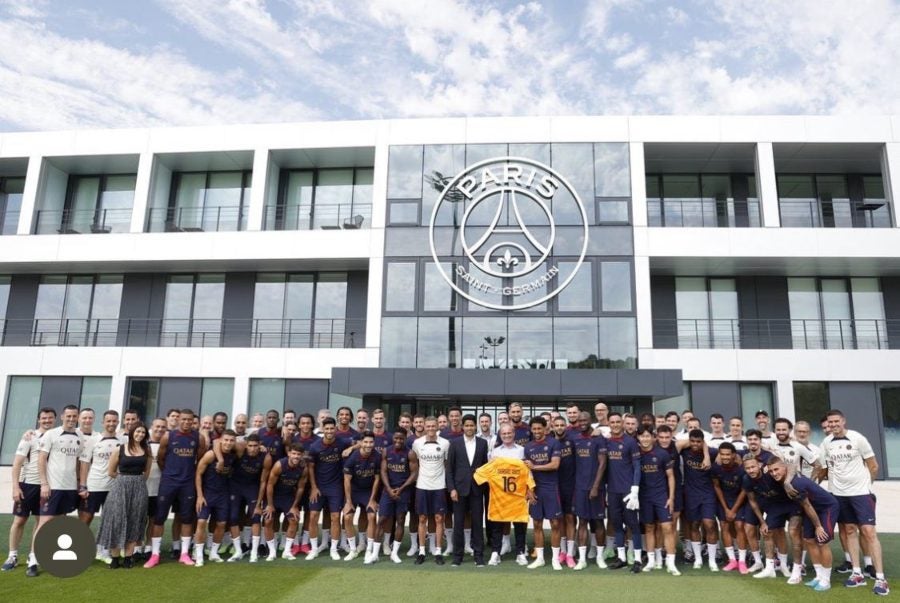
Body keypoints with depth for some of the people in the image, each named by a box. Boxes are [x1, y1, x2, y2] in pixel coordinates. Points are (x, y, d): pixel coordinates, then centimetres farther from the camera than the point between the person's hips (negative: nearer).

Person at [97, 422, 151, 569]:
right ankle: (115, 558, 9)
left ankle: (128, 558, 13)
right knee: (117, 521, -2)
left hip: (139, 488, 2)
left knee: (134, 523, 5)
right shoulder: (119, 449, -3)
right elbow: (111, 472, 2)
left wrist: (137, 480, 7)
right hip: (120, 487, -2)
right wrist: (125, 478, 4)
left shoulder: (146, 450, 5)